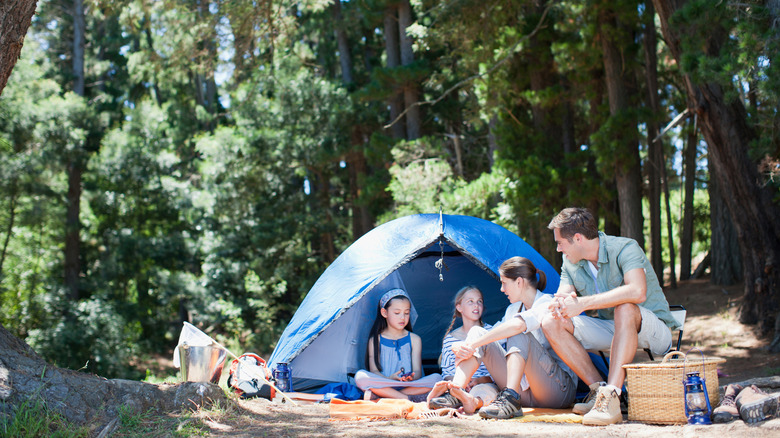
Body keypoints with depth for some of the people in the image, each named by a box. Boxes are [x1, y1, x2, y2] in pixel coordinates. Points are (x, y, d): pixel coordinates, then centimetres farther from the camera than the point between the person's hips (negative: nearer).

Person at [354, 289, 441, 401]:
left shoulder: (414, 339, 13)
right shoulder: (375, 340, 9)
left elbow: (417, 372, 4)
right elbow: (374, 370, 0)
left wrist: (411, 377, -22)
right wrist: (389, 379, -23)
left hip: (411, 384, 2)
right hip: (384, 384, -2)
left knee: (437, 378, -26)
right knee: (360, 376, -29)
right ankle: (409, 398, -30)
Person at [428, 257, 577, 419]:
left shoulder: (548, 304, -11)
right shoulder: (513, 309, 17)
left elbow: (517, 325, -31)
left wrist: (473, 345, -30)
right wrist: (463, 347, -9)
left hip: (561, 389, -7)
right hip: (524, 391, 7)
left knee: (519, 334, -30)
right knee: (477, 331, -6)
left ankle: (511, 399, -42)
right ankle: (455, 393, -25)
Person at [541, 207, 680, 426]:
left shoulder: (624, 248, -21)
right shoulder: (571, 262, 1)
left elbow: (637, 292, -38)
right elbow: (562, 296, -2)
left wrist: (582, 303, -39)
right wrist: (559, 303, -28)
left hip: (655, 331, -6)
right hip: (612, 330, 6)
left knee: (625, 308, -40)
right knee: (551, 323, -13)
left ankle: (611, 397, -45)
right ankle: (598, 389, -18)